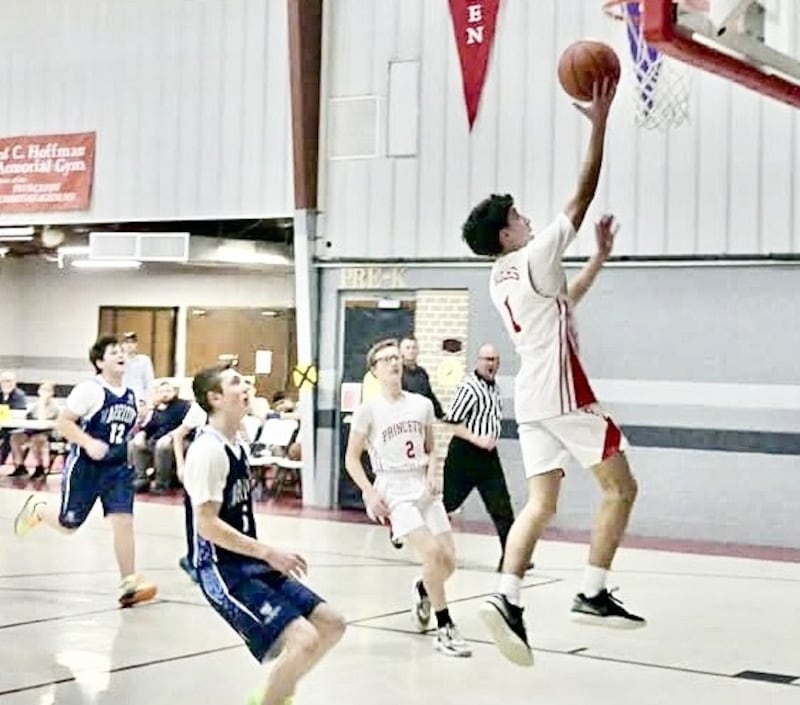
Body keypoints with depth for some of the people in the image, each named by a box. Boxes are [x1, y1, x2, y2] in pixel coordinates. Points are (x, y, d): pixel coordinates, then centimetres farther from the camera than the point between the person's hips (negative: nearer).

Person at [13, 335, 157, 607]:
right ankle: (36, 508, 41)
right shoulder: (90, 389, -16)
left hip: (118, 467, 5)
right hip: (85, 466, -5)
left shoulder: (130, 395, 5)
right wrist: (89, 443, -28)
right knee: (68, 524, 8)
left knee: (123, 521, -8)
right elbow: (62, 423, -17)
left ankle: (129, 585, -4)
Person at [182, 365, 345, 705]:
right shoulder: (208, 449, -16)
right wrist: (270, 553, -20)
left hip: (251, 565, 9)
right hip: (223, 571, -9)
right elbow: (206, 523, -22)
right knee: (304, 639, -22)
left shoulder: (238, 446, 13)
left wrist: (269, 558, 15)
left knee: (331, 624, 8)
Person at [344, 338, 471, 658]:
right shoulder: (368, 410, -4)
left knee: (448, 559, -2)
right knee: (432, 553, -21)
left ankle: (422, 590, 34)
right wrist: (370, 494, -11)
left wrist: (433, 473, 0)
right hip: (394, 491, -5)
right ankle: (445, 630, -9)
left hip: (424, 489, 5)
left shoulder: (422, 404, 8)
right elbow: (352, 458, 0)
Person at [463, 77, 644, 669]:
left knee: (541, 503, 6)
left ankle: (508, 600, -8)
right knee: (621, 487, 0)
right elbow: (582, 198, -9)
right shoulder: (534, 257, -8)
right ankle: (593, 595, -4)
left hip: (532, 397, 9)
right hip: (563, 392, -9)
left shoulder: (501, 279, 16)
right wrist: (599, 123, -6)